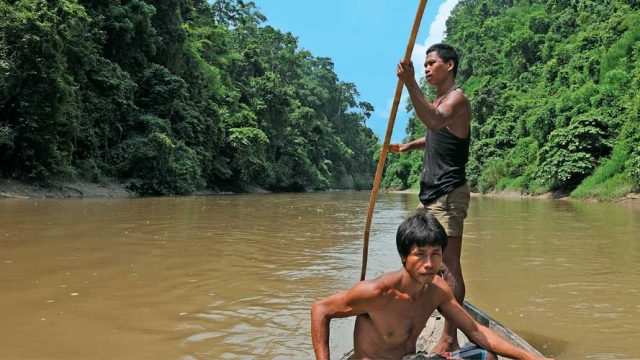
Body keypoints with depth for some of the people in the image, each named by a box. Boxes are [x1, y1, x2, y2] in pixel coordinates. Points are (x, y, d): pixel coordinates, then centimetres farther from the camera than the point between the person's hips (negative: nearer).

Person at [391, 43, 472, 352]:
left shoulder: (457, 98, -9)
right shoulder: (438, 100, 19)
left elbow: (435, 121, -32)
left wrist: (410, 83, -39)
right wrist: (408, 146, 21)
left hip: (449, 194, -10)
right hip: (430, 193, 10)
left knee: (449, 266, -9)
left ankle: (449, 340, -5)